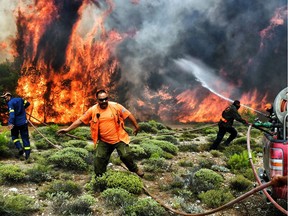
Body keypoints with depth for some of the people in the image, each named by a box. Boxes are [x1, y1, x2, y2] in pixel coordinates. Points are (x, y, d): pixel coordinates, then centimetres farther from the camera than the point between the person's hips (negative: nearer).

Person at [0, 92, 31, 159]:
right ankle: (27, 153, 1)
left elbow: (12, 113, -25)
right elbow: (27, 103, 20)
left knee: (14, 136, 16)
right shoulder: (20, 99, 6)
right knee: (25, 137, 6)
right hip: (24, 122, 5)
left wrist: (10, 123, -34)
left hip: (16, 123, -5)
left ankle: (20, 148, -5)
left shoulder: (10, 103, -12)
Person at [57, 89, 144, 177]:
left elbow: (129, 115, -2)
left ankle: (135, 169, 20)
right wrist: (67, 129, -5)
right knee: (99, 158, 2)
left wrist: (136, 126, 3)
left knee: (125, 155, -8)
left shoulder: (116, 106, -10)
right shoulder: (92, 110, -6)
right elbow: (80, 120, -1)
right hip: (104, 141, 2)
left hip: (119, 138, -2)